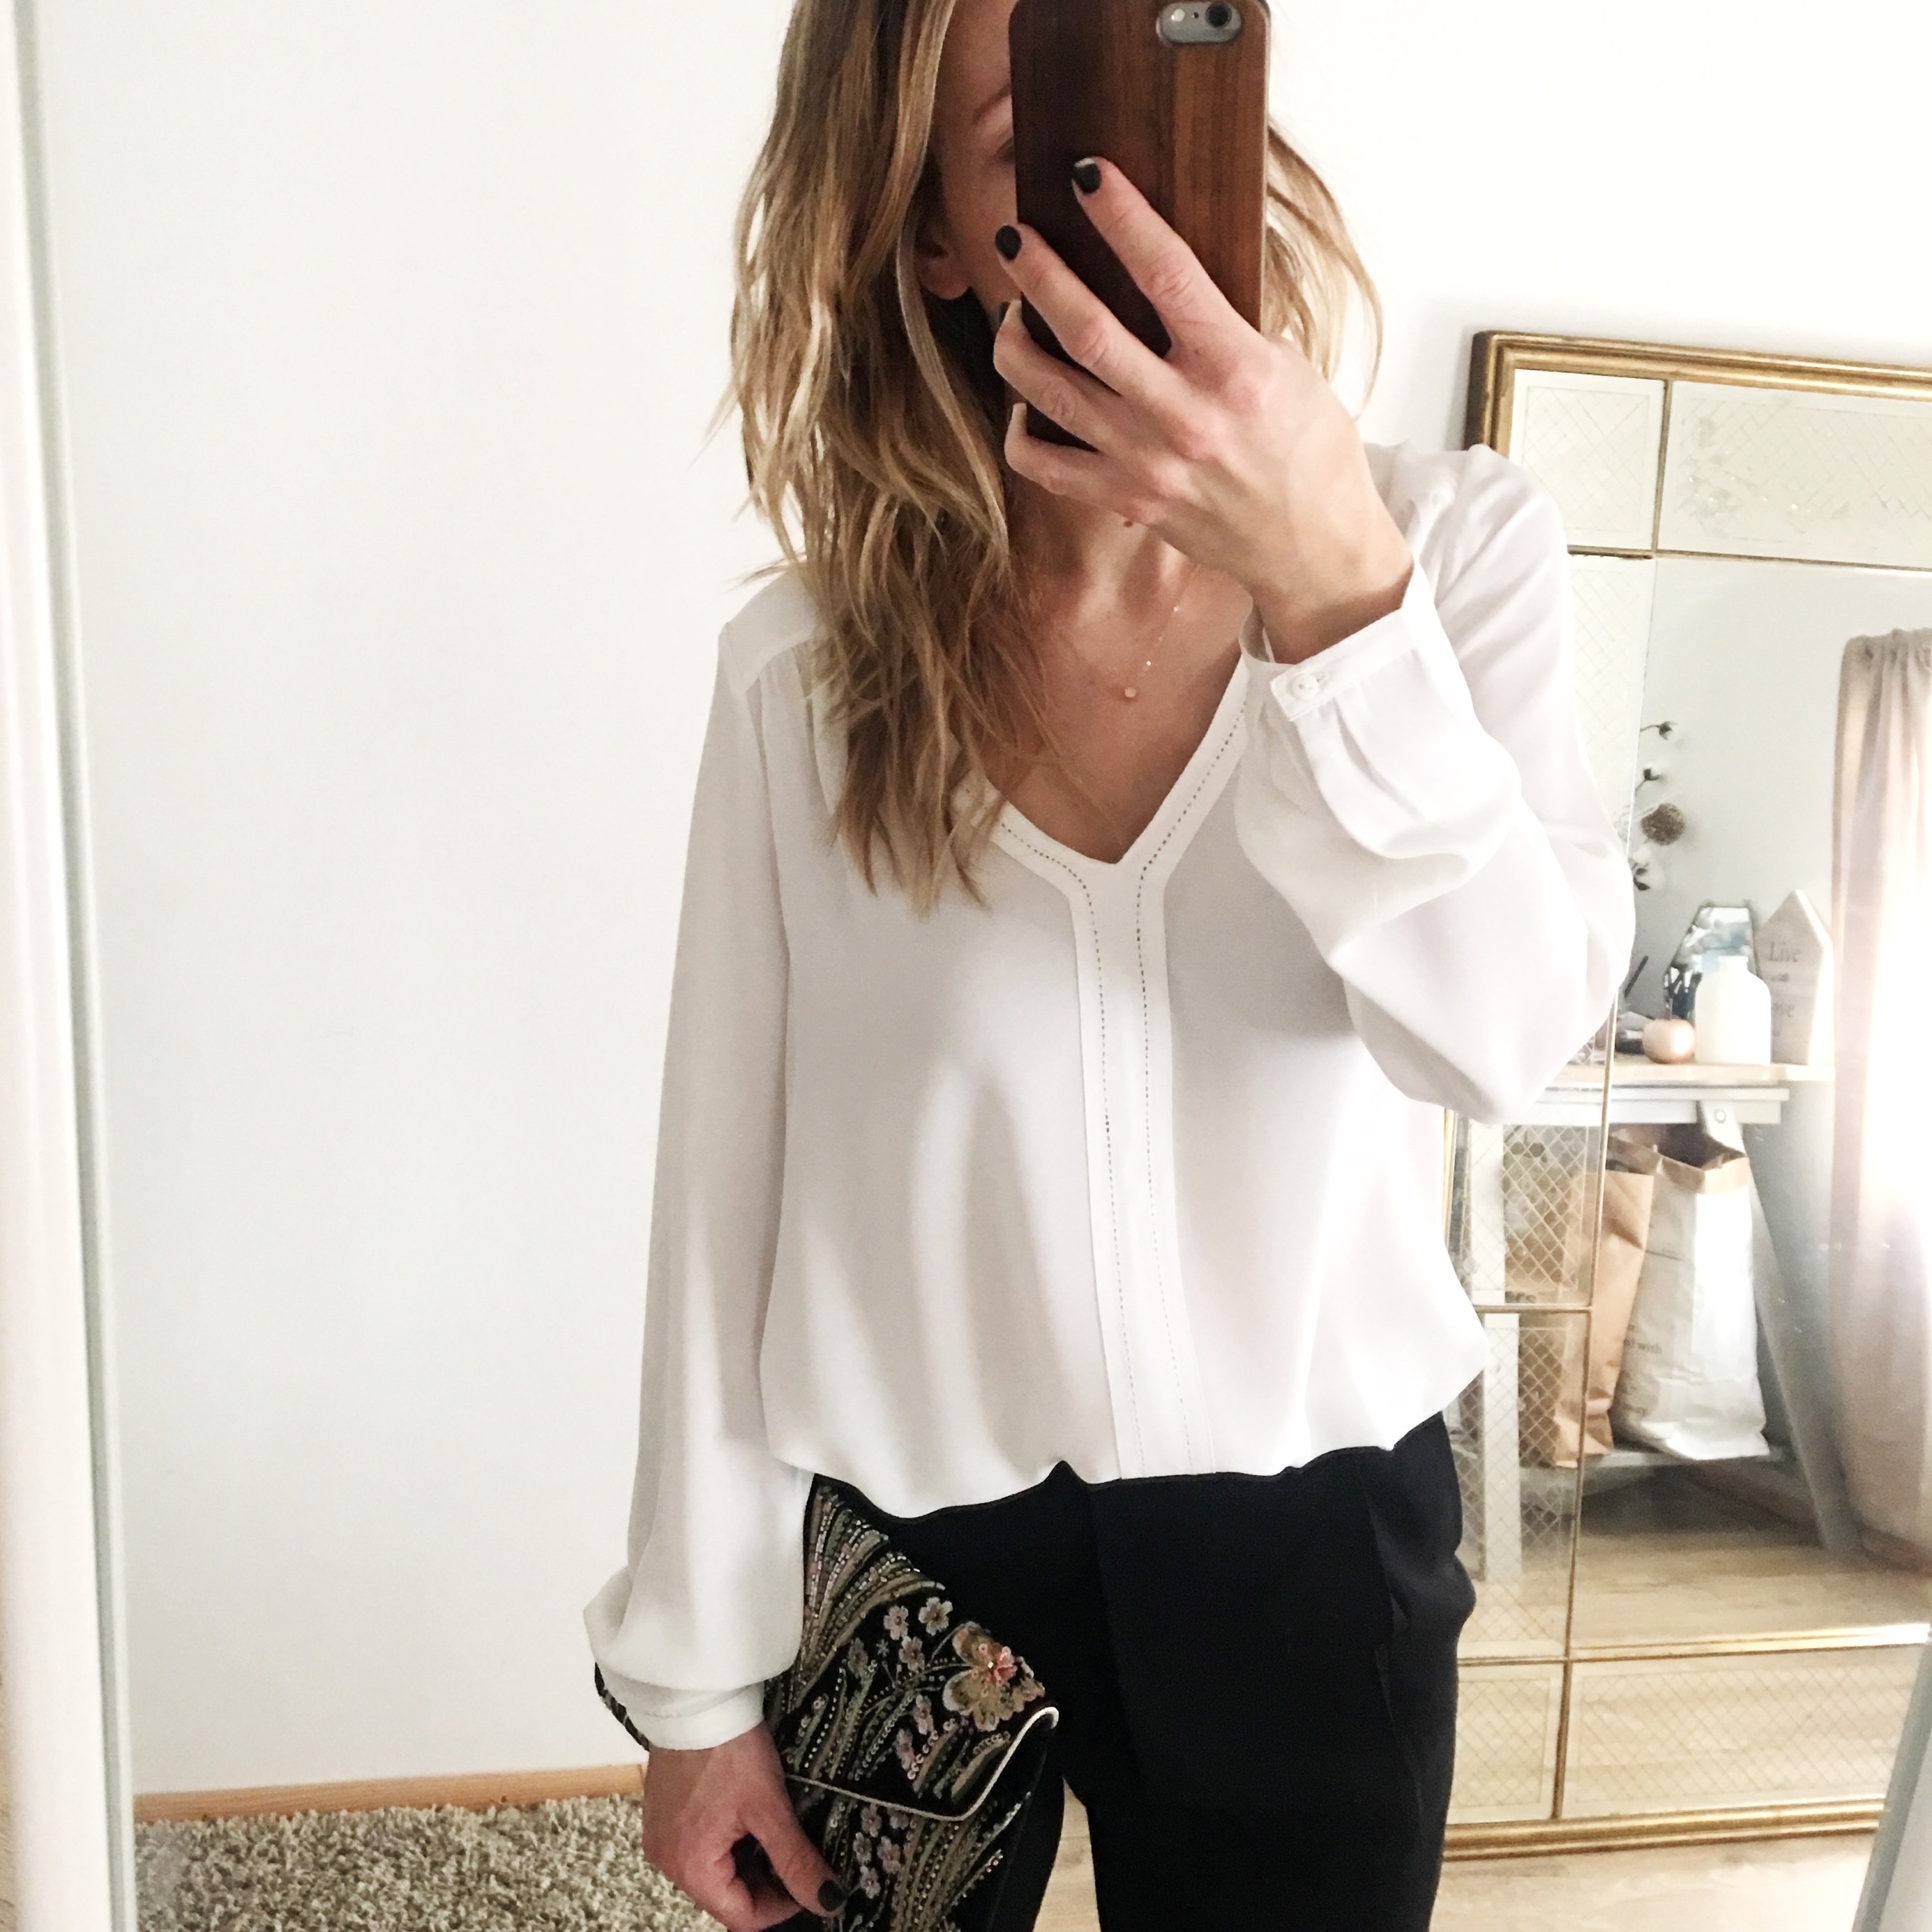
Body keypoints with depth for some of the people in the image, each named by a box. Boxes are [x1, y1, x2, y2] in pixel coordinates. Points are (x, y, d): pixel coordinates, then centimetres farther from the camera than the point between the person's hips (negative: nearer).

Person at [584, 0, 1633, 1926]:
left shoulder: (1458, 548, -8)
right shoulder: (805, 667, -10)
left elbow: (1504, 1029, -19)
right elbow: (727, 1192, -6)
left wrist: (1337, 588, -33)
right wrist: (700, 1675, -1)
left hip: (1317, 1534, 1)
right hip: (900, 1541, 0)